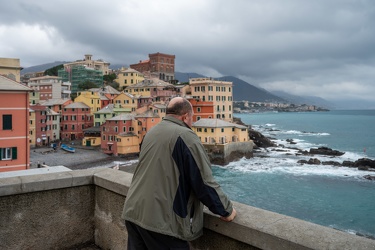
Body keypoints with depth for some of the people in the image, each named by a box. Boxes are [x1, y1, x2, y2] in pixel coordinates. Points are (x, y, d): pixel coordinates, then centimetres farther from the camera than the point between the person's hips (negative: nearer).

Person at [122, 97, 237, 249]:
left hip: (133, 212, 8)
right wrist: (226, 210, 2)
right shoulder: (185, 135, -12)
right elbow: (204, 182, -12)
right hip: (160, 218, -8)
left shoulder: (152, 132, 12)